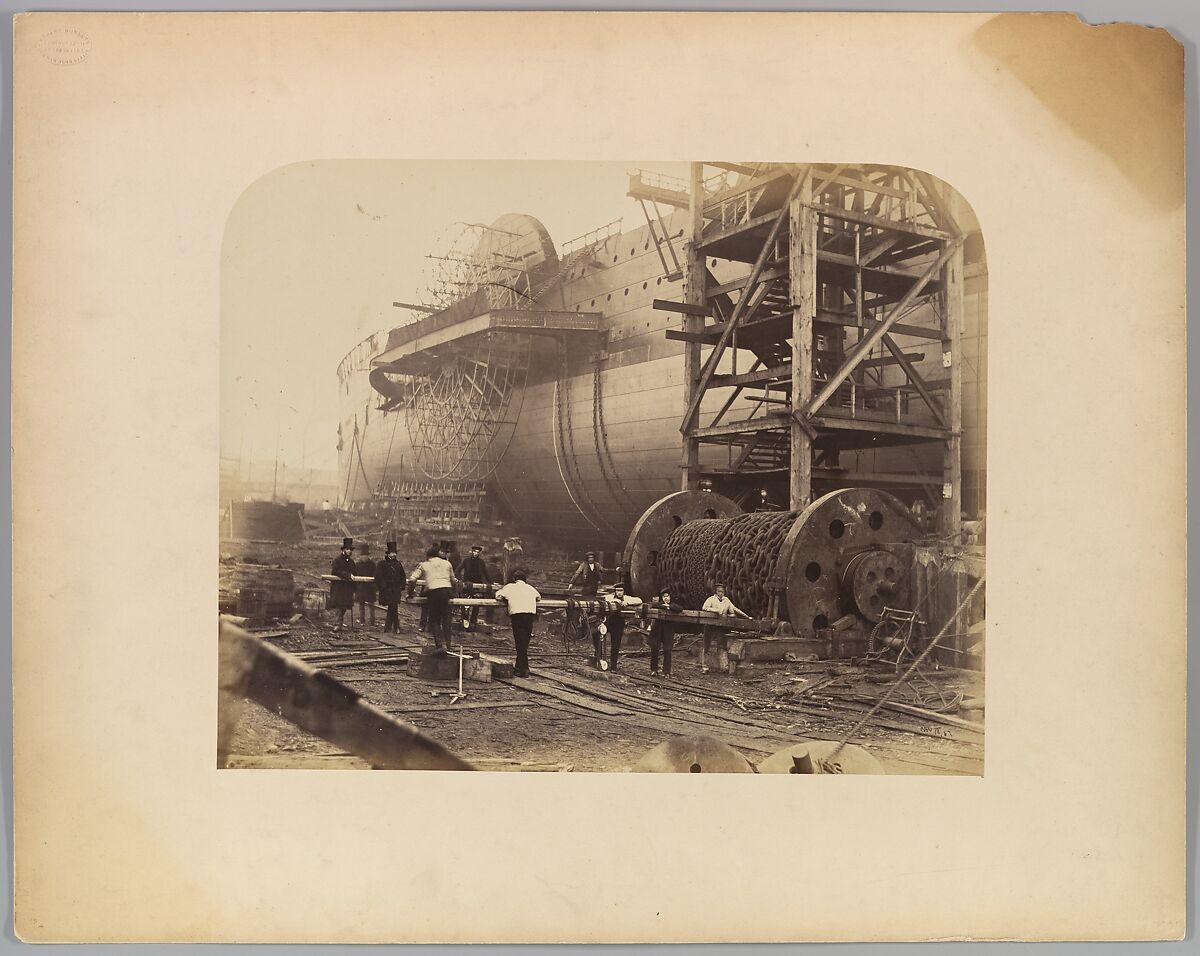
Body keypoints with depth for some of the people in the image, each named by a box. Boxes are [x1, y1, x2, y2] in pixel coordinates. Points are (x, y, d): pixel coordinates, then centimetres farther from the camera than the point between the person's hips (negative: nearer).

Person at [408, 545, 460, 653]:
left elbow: (412, 580, 6)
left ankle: (441, 644, -9)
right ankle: (447, 645, 15)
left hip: (433, 591, -3)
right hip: (447, 590, 3)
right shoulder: (446, 563, 19)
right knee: (446, 620, 13)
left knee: (434, 620, 5)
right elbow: (453, 580, 22)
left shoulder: (423, 565, 13)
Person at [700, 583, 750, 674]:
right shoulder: (711, 600, -5)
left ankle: (725, 666, -2)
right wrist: (717, 611, -26)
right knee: (706, 646, 0)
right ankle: (704, 667, 5)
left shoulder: (726, 600, 12)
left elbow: (734, 609, 18)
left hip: (721, 626, 4)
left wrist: (746, 616, 14)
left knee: (722, 646, -1)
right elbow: (705, 608, -22)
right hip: (710, 625, -4)